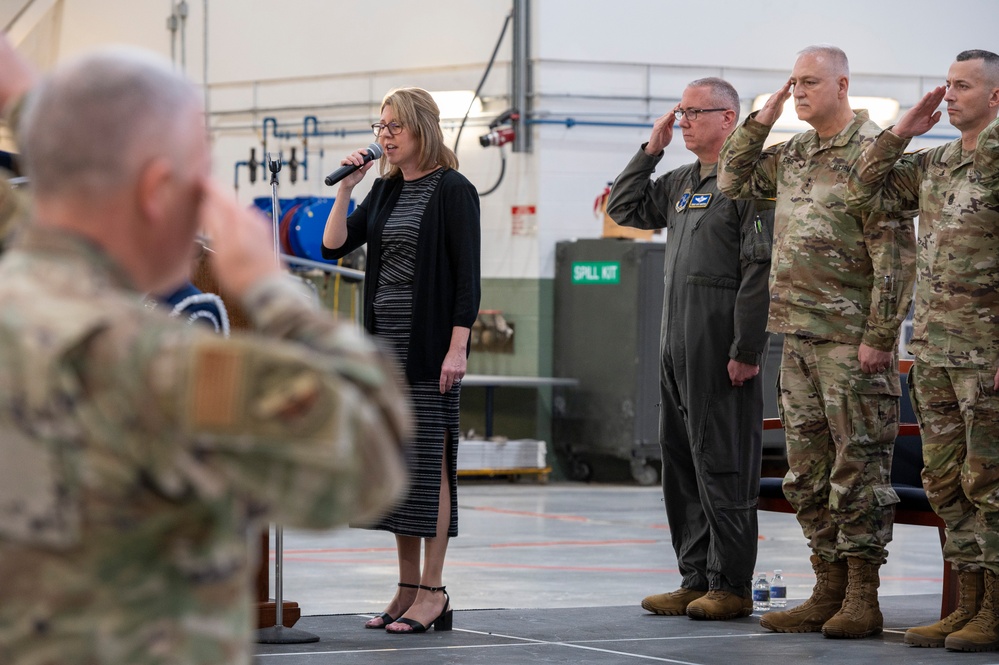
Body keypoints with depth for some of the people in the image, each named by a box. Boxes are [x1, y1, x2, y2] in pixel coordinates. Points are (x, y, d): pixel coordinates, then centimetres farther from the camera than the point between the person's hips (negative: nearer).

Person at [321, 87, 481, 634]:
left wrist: (457, 347, -18)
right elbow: (334, 246, 9)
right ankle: (408, 588, 13)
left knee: (428, 462, -6)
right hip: (385, 342, 7)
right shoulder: (385, 190, 14)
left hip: (429, 342, -7)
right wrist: (345, 188, -1)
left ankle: (432, 593, -3)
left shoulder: (453, 190, -7)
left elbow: (467, 275, -12)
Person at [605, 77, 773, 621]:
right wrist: (650, 151, 13)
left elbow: (760, 272, -15)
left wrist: (746, 350, -19)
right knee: (680, 460, 10)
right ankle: (696, 579, 17)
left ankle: (732, 585, 1)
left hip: (723, 351, -9)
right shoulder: (680, 183, 16)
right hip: (677, 348, 9)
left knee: (723, 464, -5)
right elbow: (624, 209, 25)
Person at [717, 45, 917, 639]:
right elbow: (734, 182, 26)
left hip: (852, 340, -8)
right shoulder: (793, 154, 14)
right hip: (799, 336, 8)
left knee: (858, 468, -4)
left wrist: (880, 335, -18)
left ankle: (862, 599, 0)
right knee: (808, 472, 10)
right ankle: (828, 592, 16)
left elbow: (896, 254, -14)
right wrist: (759, 122, 12)